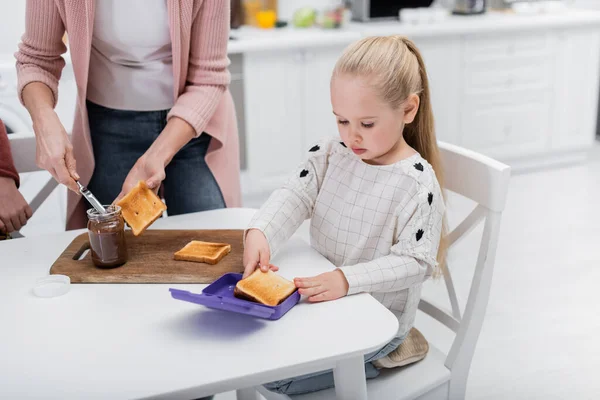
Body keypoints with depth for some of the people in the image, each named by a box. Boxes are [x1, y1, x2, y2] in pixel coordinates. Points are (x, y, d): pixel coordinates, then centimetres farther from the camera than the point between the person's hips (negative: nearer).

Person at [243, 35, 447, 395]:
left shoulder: (417, 184, -20)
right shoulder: (332, 154, -2)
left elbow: (414, 262, -22)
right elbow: (295, 196, -11)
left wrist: (347, 279, -35)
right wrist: (260, 232, -32)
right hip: (321, 294, 7)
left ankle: (367, 364, 1)